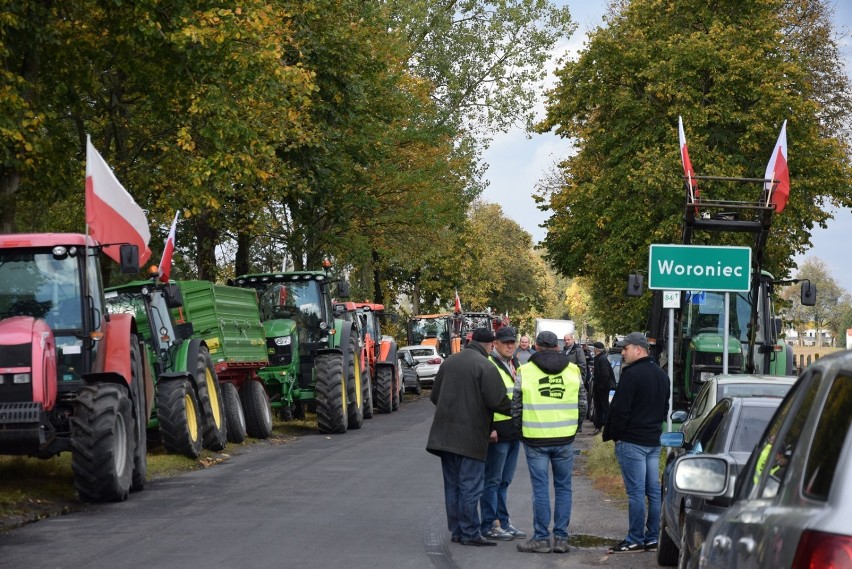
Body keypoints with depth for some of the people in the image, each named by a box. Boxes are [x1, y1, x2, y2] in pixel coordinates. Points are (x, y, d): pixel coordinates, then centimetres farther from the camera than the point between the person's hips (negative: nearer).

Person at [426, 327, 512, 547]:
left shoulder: (449, 362, 9)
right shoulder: (486, 367, -12)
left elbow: (434, 395, 15)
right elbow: (497, 401, -17)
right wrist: (515, 409, 1)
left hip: (445, 435, 7)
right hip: (471, 436, -6)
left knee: (452, 485, 13)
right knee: (470, 486, -1)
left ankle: (456, 531, 18)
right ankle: (469, 533, 1)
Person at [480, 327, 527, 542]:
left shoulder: (515, 365, 17)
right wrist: (489, 428, -20)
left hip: (514, 432, 8)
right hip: (497, 432, -8)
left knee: (504, 481, 14)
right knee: (493, 480, -3)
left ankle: (502, 522, 20)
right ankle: (489, 525, 2)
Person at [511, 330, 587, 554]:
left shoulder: (525, 371, -3)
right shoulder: (573, 370, 4)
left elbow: (516, 407, 0)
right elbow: (582, 404, 8)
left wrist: (522, 427, 16)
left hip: (535, 438, -2)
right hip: (565, 438, 2)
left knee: (540, 488, 3)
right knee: (563, 487, 10)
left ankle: (541, 538, 5)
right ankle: (561, 538, 10)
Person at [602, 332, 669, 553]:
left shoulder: (632, 374, -16)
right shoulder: (661, 374, 14)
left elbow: (620, 410, -17)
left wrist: (612, 434, -4)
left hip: (632, 441, -9)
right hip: (654, 440, 9)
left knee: (636, 491, -6)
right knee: (653, 491, 9)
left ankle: (635, 540, -3)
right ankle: (652, 538, 13)